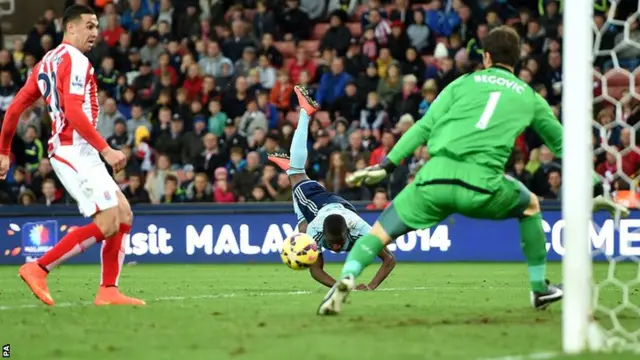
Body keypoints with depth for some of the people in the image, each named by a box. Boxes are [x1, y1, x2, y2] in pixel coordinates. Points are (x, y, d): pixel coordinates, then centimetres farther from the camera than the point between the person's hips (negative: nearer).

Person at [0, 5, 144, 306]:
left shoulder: (47, 62, 17)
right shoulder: (75, 60, -10)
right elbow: (74, 112, -22)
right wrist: (106, 150, -22)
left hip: (68, 152, 10)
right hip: (76, 150, -10)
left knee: (123, 216, 9)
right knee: (107, 224, -12)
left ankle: (108, 291, 6)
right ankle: (38, 269, -10)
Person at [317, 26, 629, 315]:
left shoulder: (464, 83, 20)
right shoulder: (530, 98, 22)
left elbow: (424, 127, 11)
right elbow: (561, 144, 31)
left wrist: (387, 165, 11)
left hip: (435, 177, 0)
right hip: (483, 186, 0)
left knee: (380, 231, 9)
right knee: (530, 205, 31)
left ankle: (347, 277, -21)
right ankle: (540, 289, 33)